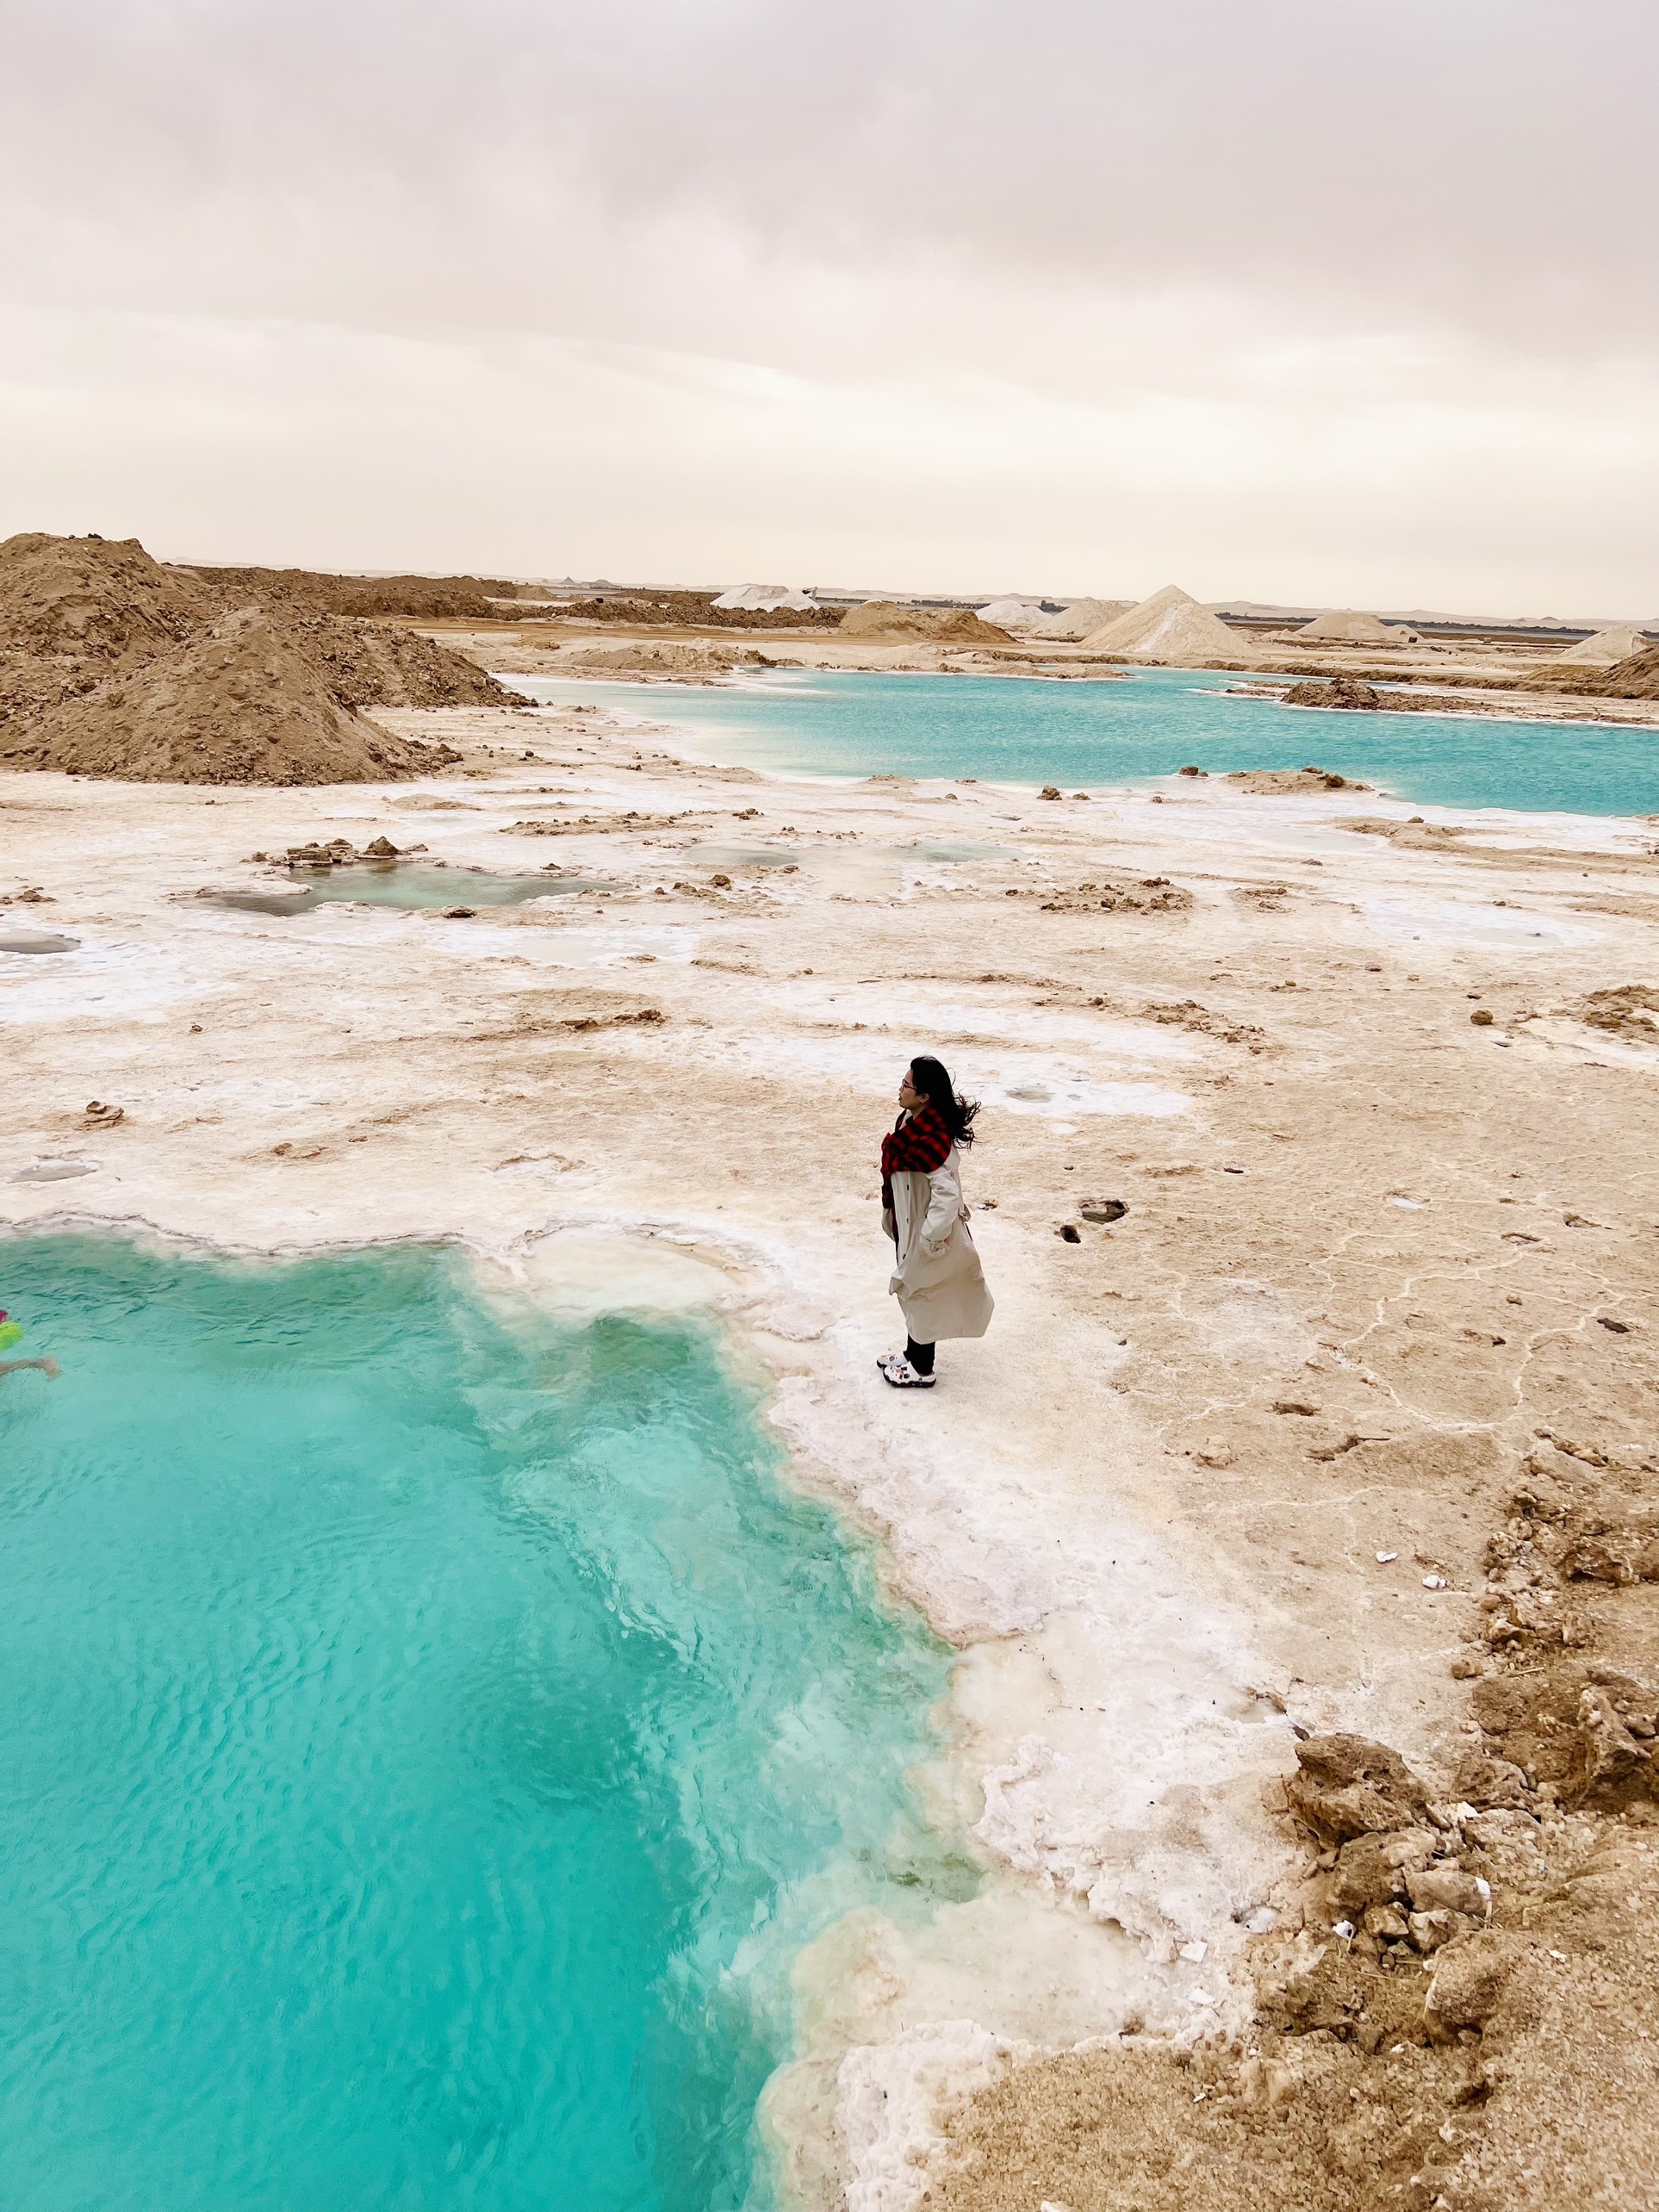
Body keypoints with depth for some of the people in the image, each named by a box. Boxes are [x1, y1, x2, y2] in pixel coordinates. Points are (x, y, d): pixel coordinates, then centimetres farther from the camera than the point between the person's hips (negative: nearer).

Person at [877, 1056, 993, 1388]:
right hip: (908, 1224, 9)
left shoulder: (931, 1137, -30)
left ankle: (922, 1370, 24)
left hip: (925, 1229, -9)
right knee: (911, 1292, 23)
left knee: (920, 1294, 7)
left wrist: (930, 1238, -27)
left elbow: (946, 1191, -31)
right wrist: (891, 1217, 18)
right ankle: (912, 1354, 40)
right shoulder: (912, 1121, 0)